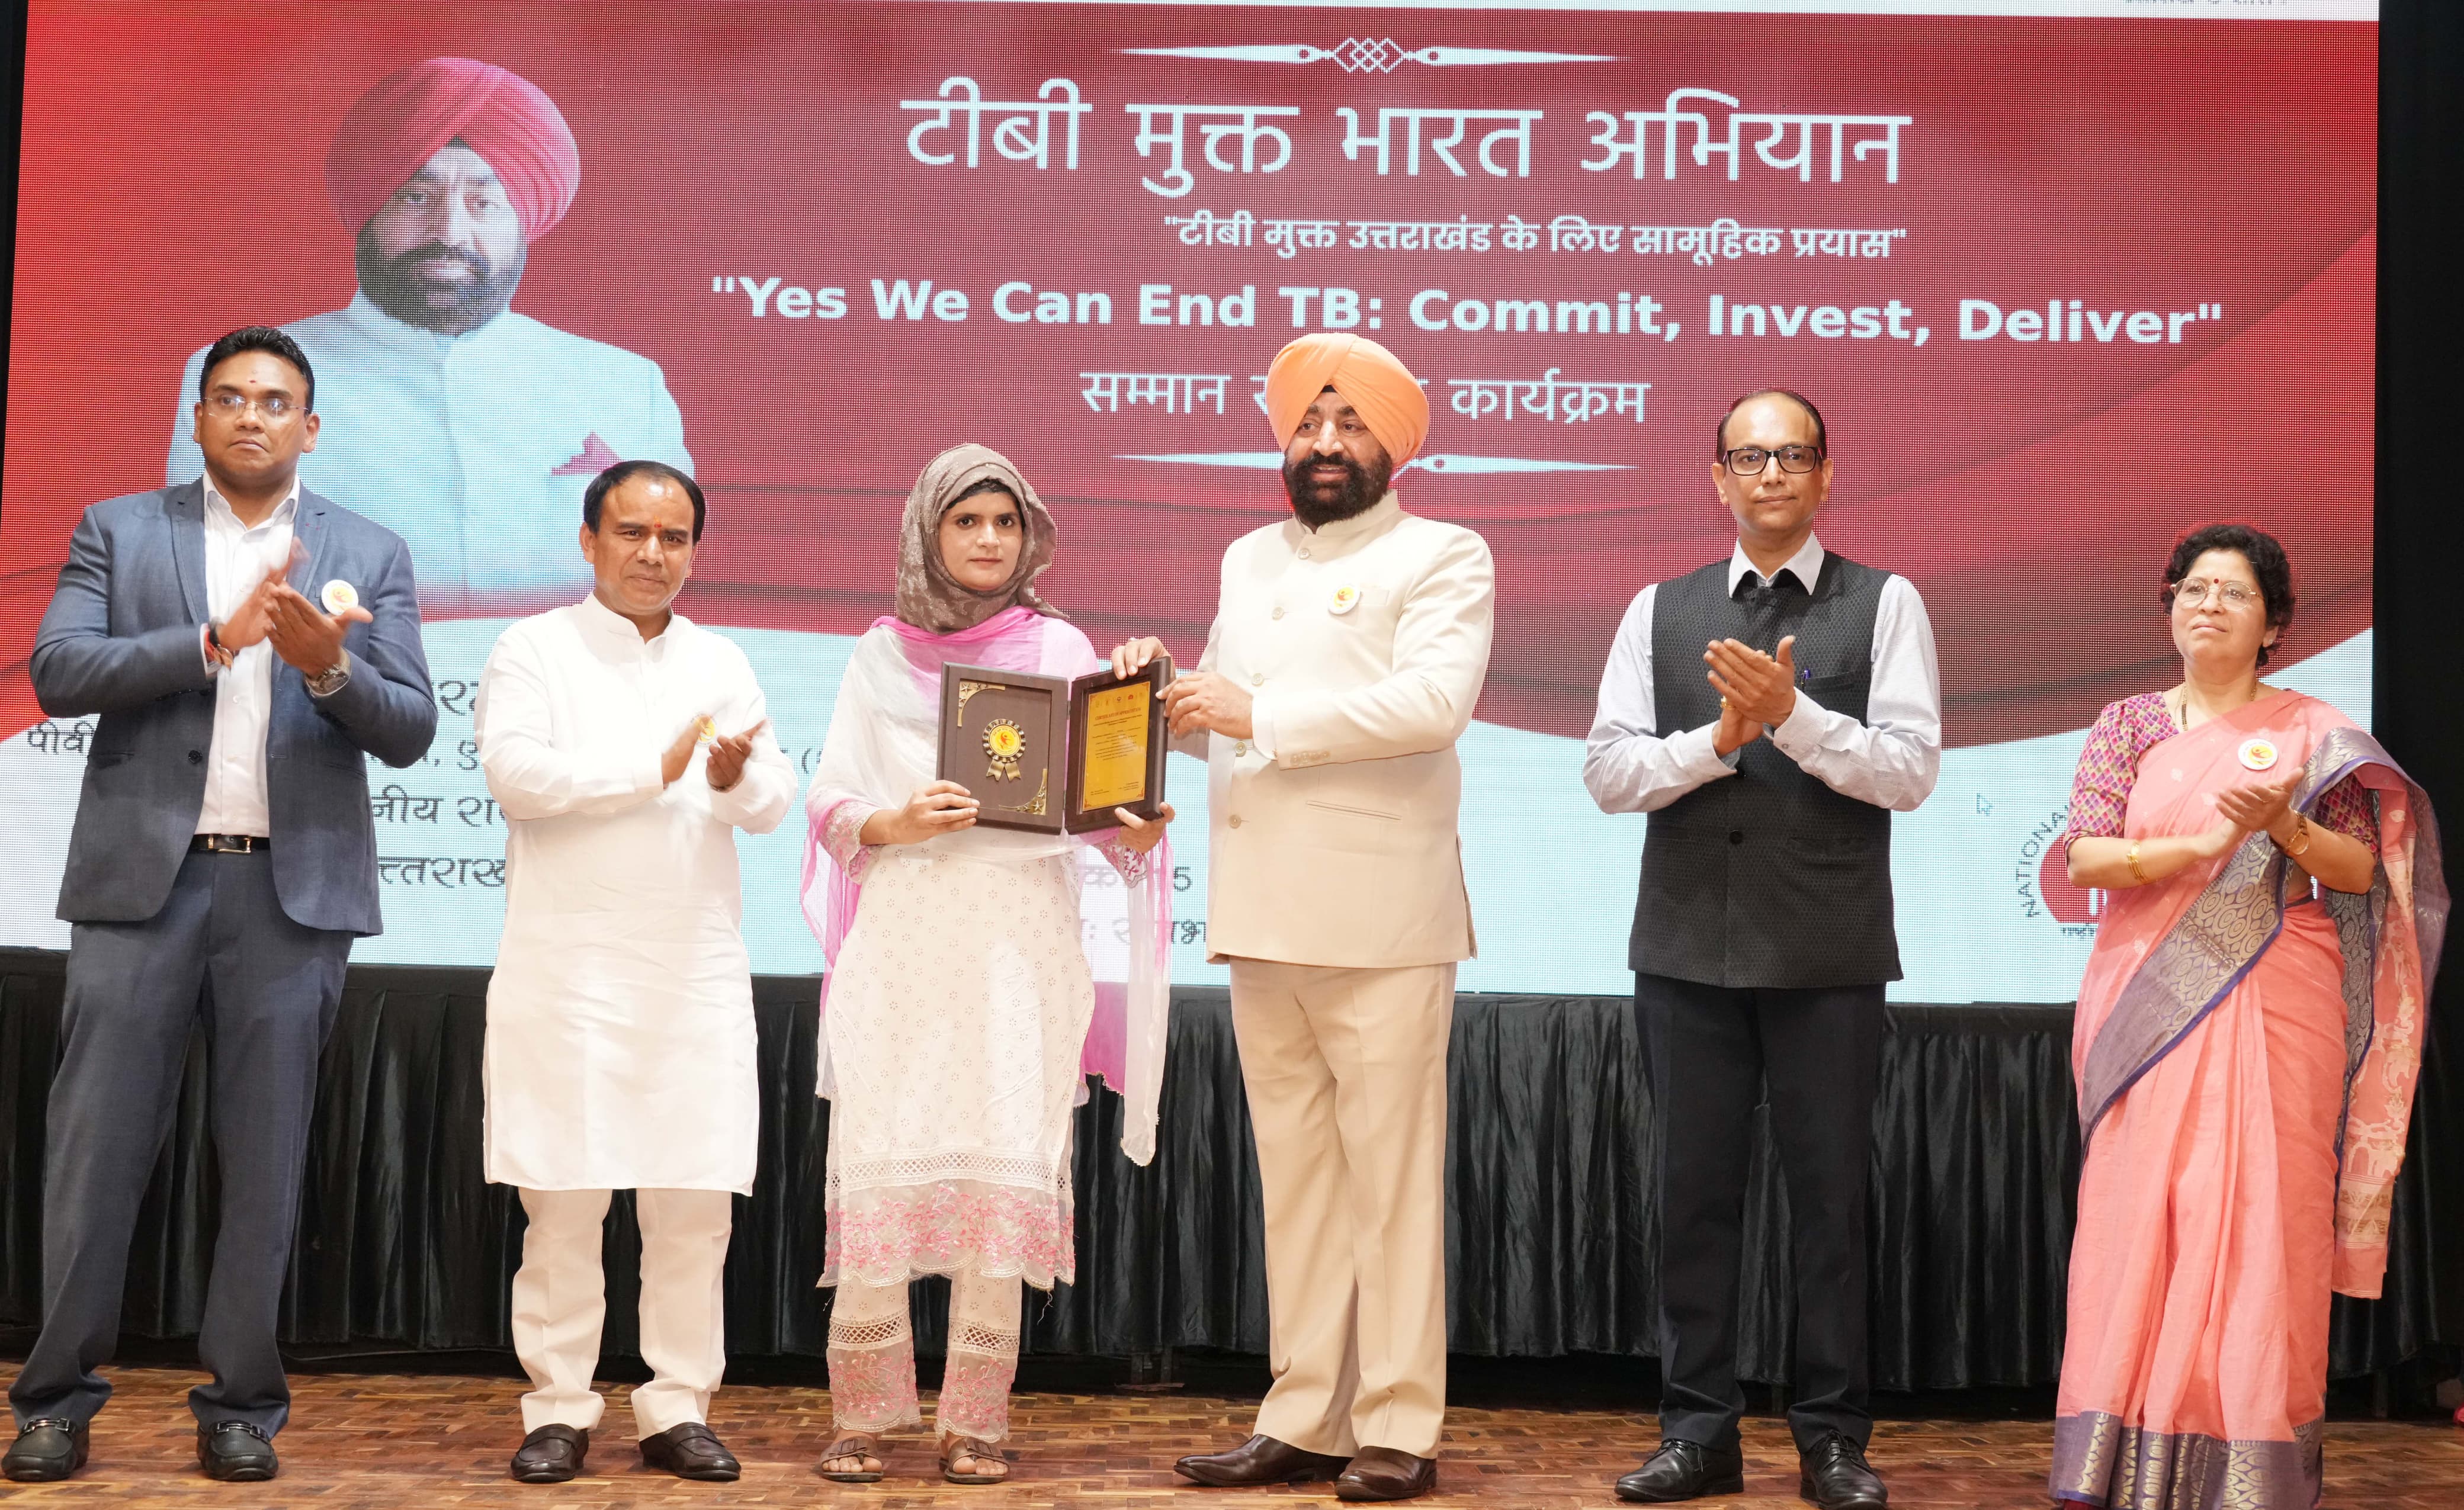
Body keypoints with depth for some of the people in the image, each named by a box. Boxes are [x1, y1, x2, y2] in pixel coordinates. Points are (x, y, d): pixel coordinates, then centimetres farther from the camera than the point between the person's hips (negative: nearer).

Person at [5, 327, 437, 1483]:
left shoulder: (369, 554, 10)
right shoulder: (118, 530, 9)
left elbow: (410, 731, 2)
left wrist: (329, 665, -18)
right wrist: (215, 639, -15)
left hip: (294, 887, 1)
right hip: (142, 876, 0)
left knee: (265, 1158, 4)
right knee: (96, 1146, 1)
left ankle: (240, 1401, 13)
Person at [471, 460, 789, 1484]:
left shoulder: (722, 664, 15)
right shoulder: (536, 650, 6)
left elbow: (775, 802, 4)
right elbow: (516, 771, -12)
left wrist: (737, 779, -19)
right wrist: (656, 769, -11)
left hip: (697, 973, 3)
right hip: (567, 968, -3)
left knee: (695, 1200, 2)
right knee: (563, 1199, -2)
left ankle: (677, 1408, 10)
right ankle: (558, 1409, 8)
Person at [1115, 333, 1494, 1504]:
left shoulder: (1443, 557, 1)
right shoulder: (1248, 561, 21)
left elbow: (1435, 699, -15)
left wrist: (1256, 716, -16)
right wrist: (1171, 690, 3)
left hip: (1379, 922, -6)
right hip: (1262, 915, 6)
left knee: (1391, 1175, -3)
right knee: (1295, 1176, 9)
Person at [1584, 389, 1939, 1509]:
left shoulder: (1884, 606, 3)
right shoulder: (1660, 611, 10)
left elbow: (1911, 769, -7)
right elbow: (1607, 772, 2)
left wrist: (1790, 712, -18)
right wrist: (1718, 736, -12)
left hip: (1828, 952, -2)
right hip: (1689, 945, 2)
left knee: (1830, 1194, 4)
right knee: (1694, 1190, 7)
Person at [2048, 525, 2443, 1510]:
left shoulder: (2311, 733, 7)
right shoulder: (2128, 725, 9)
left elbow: (2362, 870, 2)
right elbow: (2083, 856, -3)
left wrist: (2286, 828, -16)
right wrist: (2199, 844, -16)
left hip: (2272, 1008, -1)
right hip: (2150, 1004, 1)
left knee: (2263, 1216, -3)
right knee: (2139, 1215, -2)